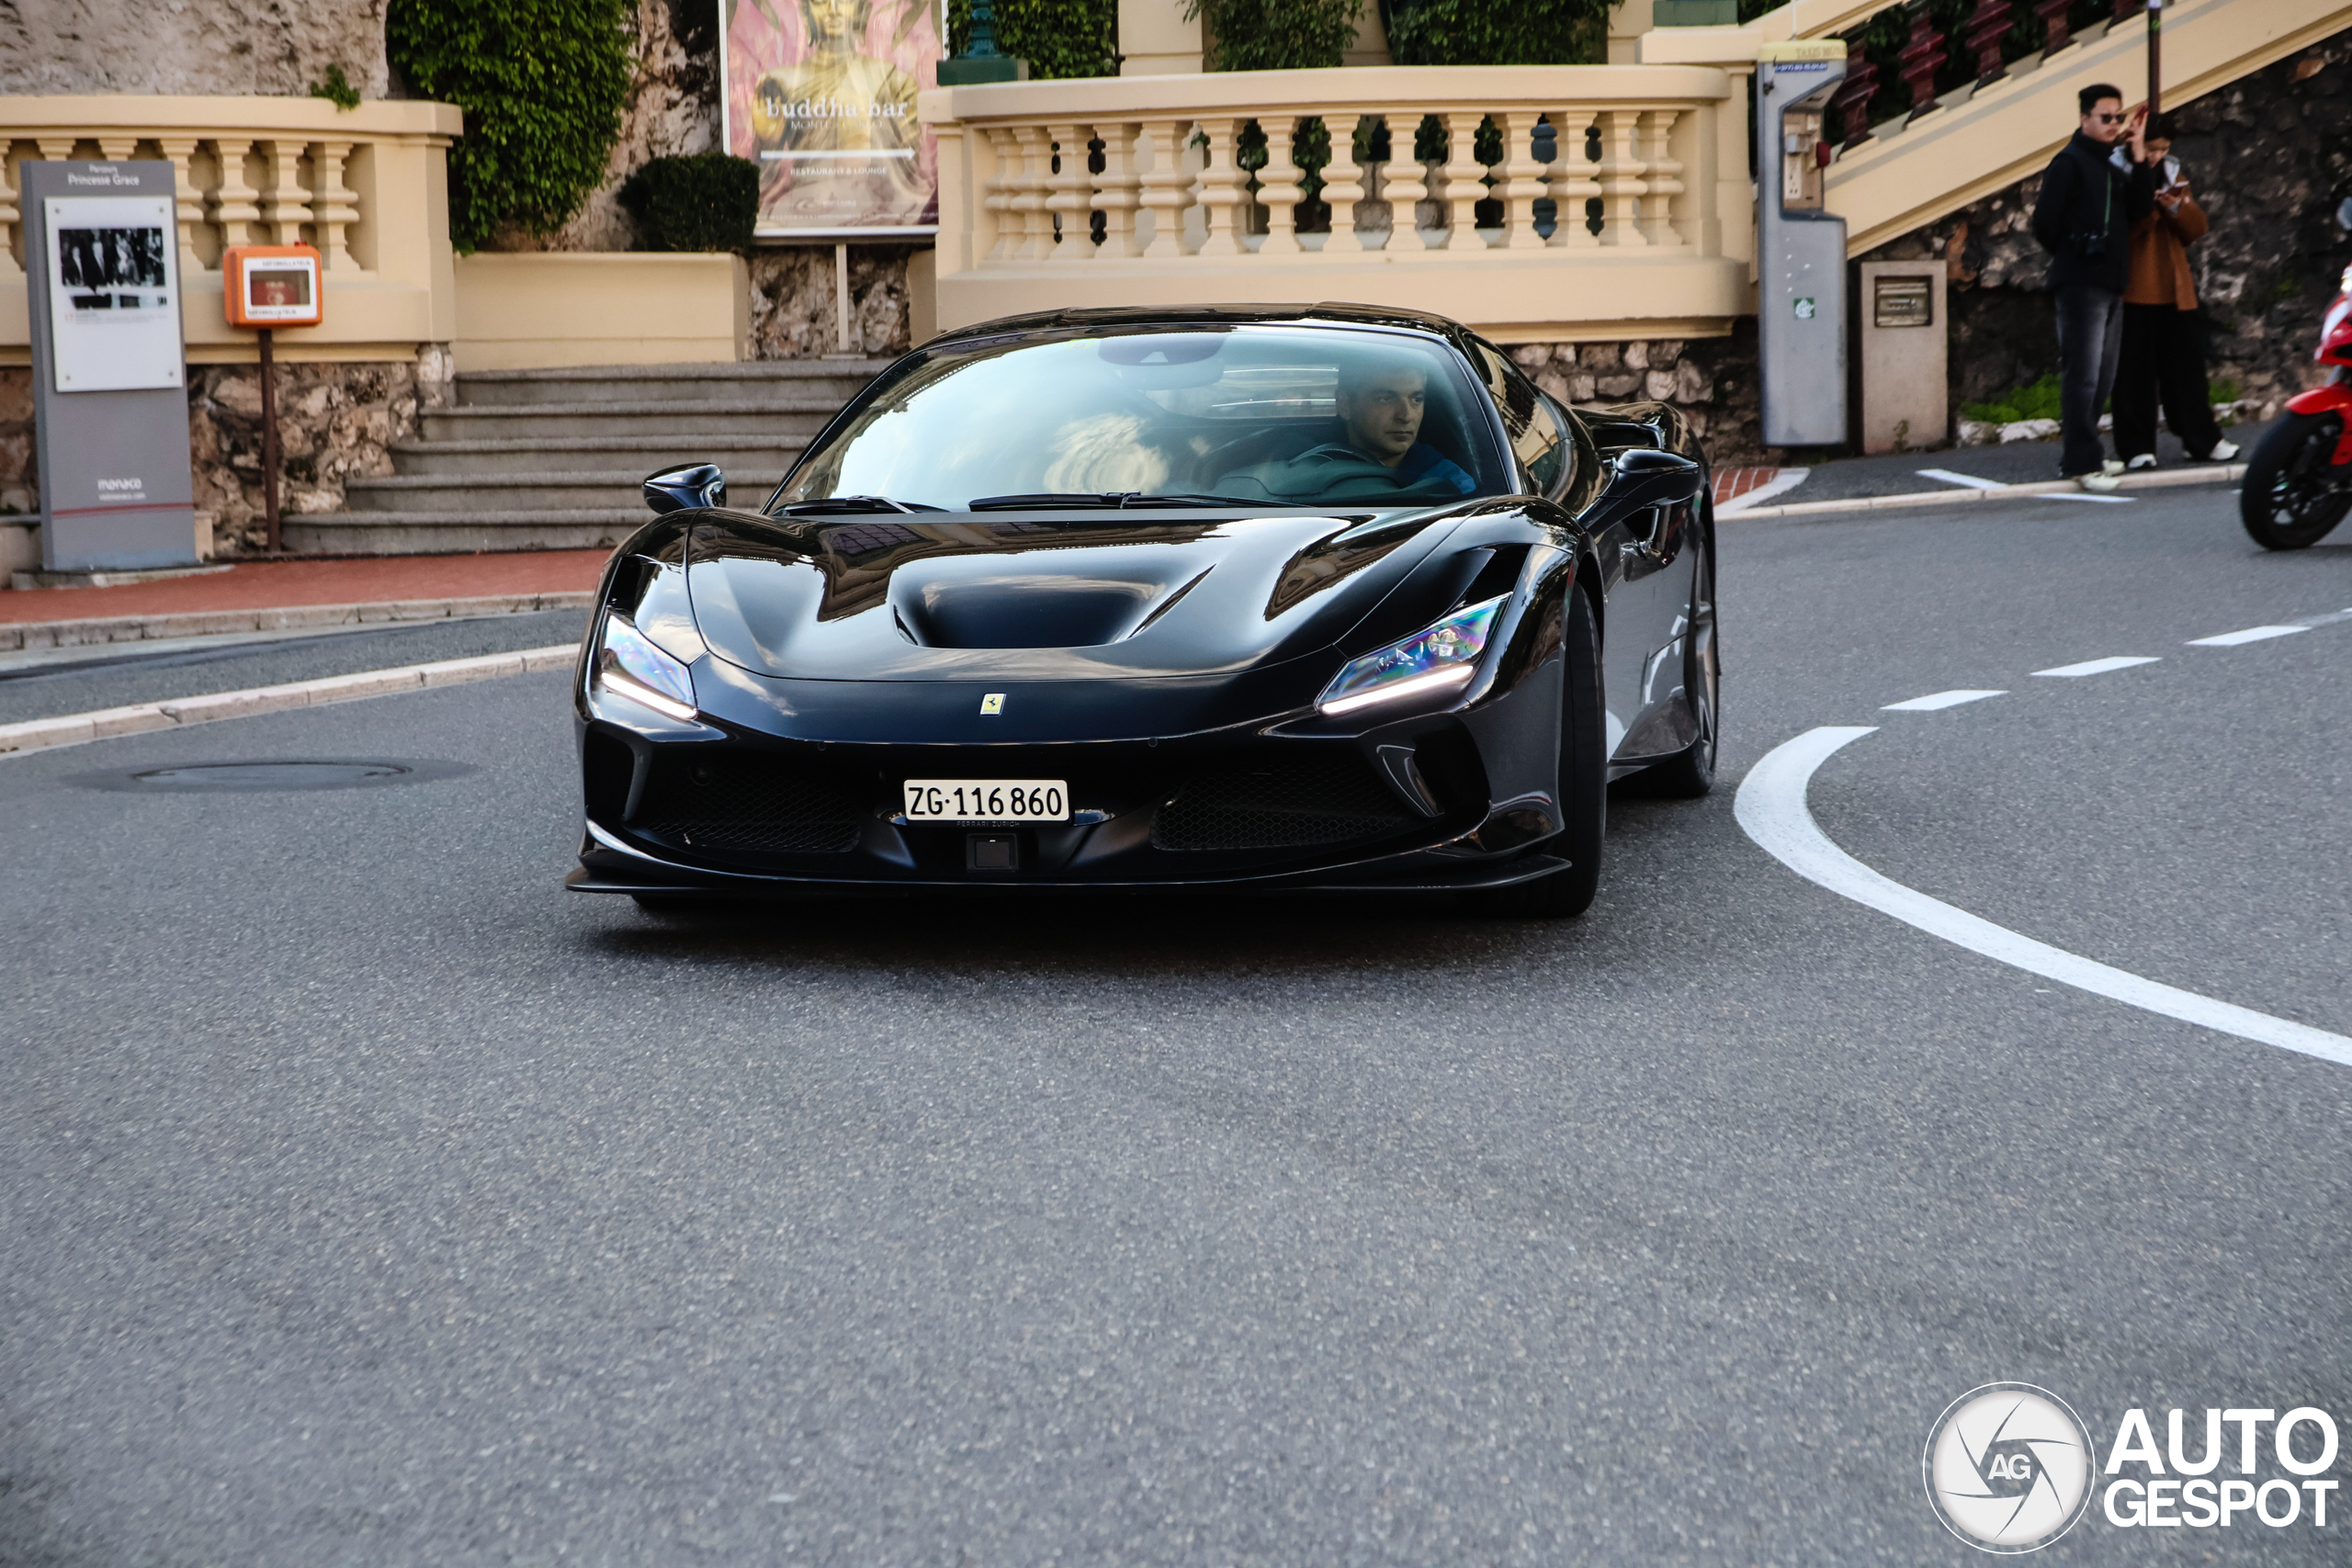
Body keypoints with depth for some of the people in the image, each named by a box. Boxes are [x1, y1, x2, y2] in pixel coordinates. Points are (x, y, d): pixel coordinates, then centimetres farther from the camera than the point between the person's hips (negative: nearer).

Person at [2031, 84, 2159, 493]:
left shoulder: (2115, 165, 18)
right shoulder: (2070, 163, -7)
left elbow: (2140, 208, 4)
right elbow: (2045, 222, -12)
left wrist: (2138, 153, -1)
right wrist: (2071, 256, 1)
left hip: (2111, 285, 9)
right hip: (2081, 285, -9)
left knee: (2102, 378, 12)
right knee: (2082, 377, -10)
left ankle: (2080, 454, 20)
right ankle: (2082, 461, -11)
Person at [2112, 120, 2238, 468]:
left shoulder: (2170, 175, 15)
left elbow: (2196, 229, 12)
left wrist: (2178, 207, -8)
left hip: (2174, 289, 6)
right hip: (2133, 292, -6)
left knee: (2186, 362, 10)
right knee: (2134, 369, -5)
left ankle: (2201, 440, 18)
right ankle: (2136, 448, 0)